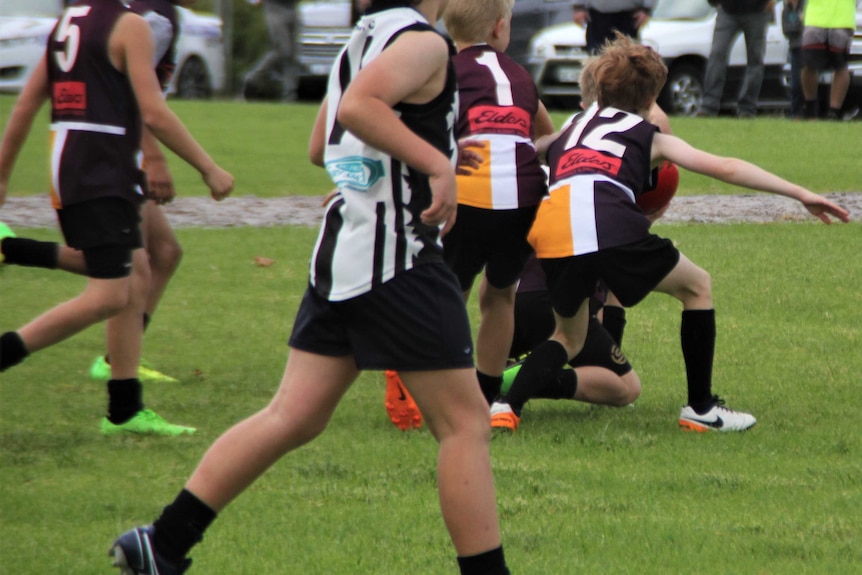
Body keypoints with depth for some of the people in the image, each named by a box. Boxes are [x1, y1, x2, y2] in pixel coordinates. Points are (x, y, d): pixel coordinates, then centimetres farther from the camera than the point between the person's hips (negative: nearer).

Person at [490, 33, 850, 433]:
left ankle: (506, 405, 3)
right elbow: (723, 168, 17)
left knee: (569, 338, 27)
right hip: (608, 226, -4)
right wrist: (799, 194, 17)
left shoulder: (568, 131, 35)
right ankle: (700, 409, 18)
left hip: (549, 234, 4)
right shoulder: (650, 138, 24)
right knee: (697, 287, 21)